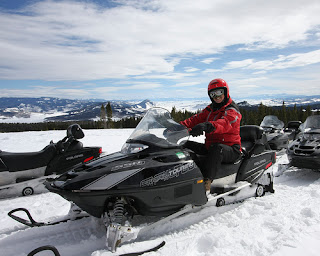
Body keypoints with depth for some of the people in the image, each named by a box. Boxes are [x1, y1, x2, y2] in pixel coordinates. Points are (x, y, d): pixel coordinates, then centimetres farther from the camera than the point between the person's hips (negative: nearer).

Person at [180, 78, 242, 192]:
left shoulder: (232, 110, -8)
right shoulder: (210, 109, 16)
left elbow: (224, 124, -31)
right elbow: (196, 119, 3)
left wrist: (207, 126, -51)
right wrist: (180, 125, -16)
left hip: (230, 149, -7)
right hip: (210, 146, 7)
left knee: (218, 148, -40)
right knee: (186, 145, -10)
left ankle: (206, 181, -48)